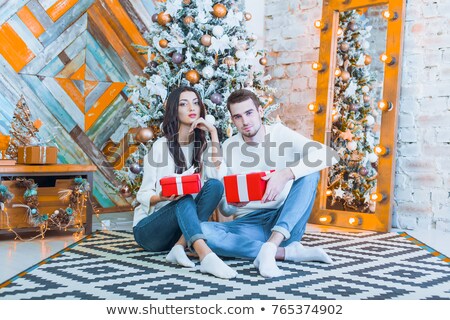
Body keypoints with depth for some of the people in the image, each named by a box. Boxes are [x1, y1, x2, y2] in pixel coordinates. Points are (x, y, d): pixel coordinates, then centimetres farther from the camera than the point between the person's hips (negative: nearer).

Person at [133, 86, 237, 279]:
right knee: (185, 201, -34)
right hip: (147, 228, -3)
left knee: (214, 186, -23)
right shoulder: (161, 146, -5)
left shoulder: (202, 146, 6)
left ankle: (179, 246, -31)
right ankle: (206, 256, -56)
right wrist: (161, 197, -30)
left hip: (182, 228, 3)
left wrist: (213, 133, -13)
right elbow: (143, 195, -6)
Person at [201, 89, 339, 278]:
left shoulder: (280, 134, -1)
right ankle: (289, 252, -25)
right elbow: (225, 210, 4)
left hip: (286, 223, -1)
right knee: (201, 230, -29)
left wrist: (286, 174, -33)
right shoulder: (228, 148, 3)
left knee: (309, 172, -24)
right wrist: (232, 203, -21)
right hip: (248, 224, 1)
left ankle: (270, 247, -37)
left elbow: (329, 155, -19)